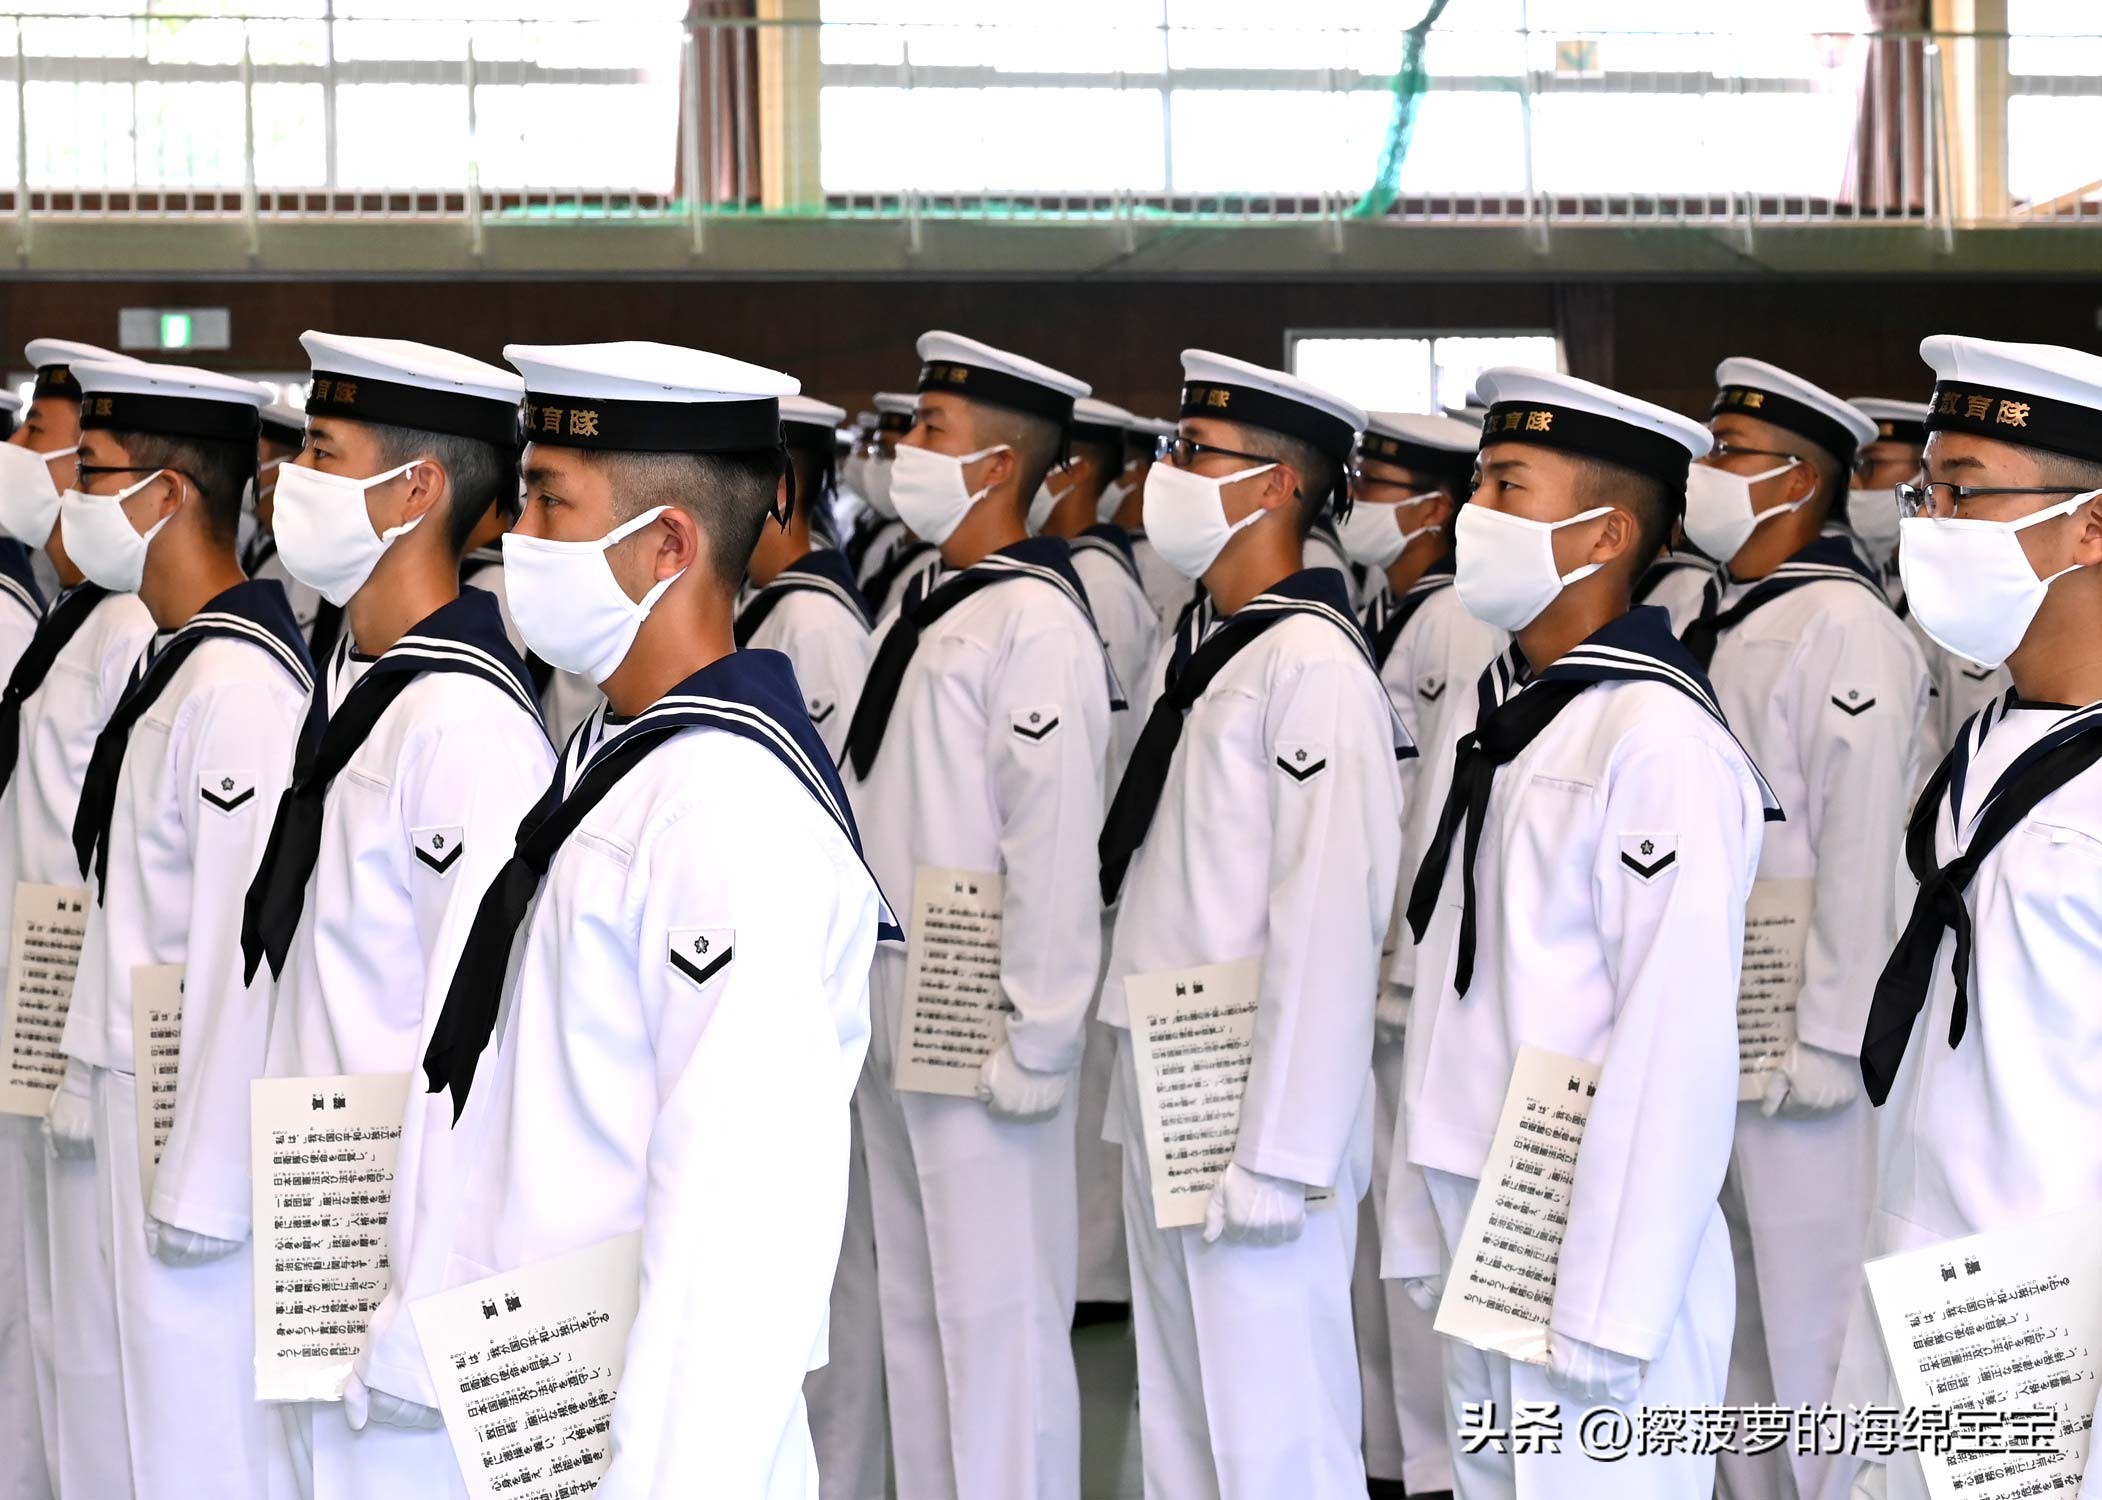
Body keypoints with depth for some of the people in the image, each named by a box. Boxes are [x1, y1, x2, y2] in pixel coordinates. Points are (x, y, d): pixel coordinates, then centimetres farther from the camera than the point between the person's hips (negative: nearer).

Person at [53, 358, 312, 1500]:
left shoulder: (239, 686, -20)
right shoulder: (172, 661, 11)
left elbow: (245, 957, -22)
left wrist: (199, 1183, -20)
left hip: (202, 1124, -10)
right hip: (140, 1097, 10)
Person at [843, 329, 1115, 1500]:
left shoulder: (1035, 622, -15)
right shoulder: (932, 608, 11)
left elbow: (1057, 848, -19)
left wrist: (1034, 1044, -19)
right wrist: (866, 1000, 10)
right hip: (898, 1022, 9)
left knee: (999, 1313, -2)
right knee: (915, 1307, 16)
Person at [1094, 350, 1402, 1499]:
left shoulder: (1315, 667, -16)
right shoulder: (1183, 655, 12)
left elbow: (1327, 927, -20)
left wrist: (1276, 1156, -20)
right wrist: (1135, 1098, 12)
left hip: (1255, 1109, -9)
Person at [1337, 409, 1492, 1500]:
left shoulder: (1459, 631, -13)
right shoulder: (1377, 620, 13)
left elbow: (1446, 807, -17)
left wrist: (1407, 972, -16)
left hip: (1414, 958, -9)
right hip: (1355, 955, 9)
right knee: (1367, 1207, 13)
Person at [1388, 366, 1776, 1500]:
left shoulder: (1660, 741, -17)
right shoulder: (1503, 711, 9)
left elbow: (1675, 1055, -20)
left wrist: (1606, 1312, -19)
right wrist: (1423, 1227, 10)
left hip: (1591, 1249, -8)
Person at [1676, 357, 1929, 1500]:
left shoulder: (1842, 626, -14)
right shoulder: (1718, 620, 12)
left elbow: (1863, 849, -19)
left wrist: (1823, 1044, -20)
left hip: (1793, 1048, -9)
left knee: (1804, 1311, -1)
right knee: (1726, 1312, 17)